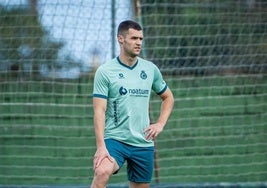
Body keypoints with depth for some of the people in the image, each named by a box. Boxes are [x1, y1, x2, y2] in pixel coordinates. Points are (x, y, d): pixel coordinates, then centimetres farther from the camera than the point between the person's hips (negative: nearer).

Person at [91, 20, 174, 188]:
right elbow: (99, 111, -10)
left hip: (144, 143, 4)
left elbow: (168, 97, 23)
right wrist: (101, 147, -20)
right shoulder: (105, 72, -4)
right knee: (102, 172, -31)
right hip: (114, 140, -4)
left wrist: (160, 124, 6)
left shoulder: (150, 69, 8)